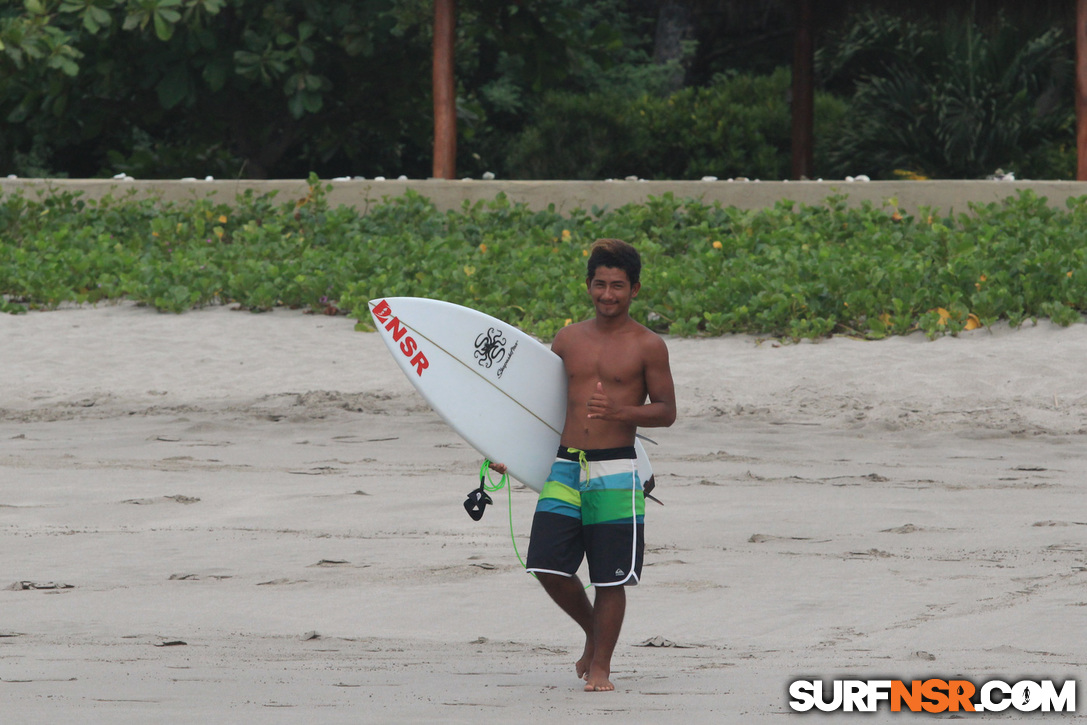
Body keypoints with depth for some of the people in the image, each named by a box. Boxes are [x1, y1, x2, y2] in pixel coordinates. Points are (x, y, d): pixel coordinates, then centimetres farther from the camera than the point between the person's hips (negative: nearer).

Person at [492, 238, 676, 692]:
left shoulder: (648, 346, -1)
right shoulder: (569, 340, 11)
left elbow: (666, 411, -2)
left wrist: (620, 411, -19)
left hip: (614, 472, -4)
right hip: (565, 467, 4)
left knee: (610, 578, -2)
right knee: (549, 566, -3)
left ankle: (600, 667, 11)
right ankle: (592, 633, 23)